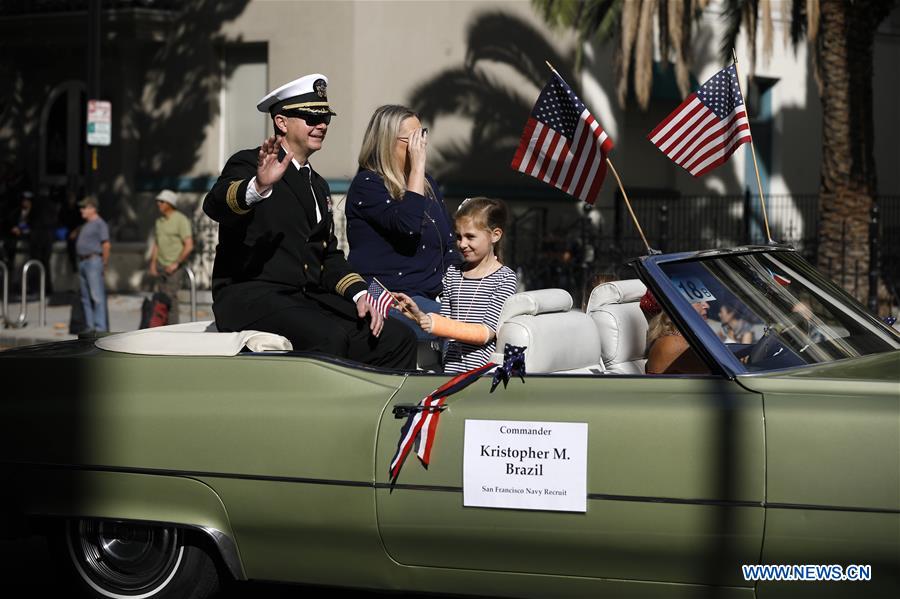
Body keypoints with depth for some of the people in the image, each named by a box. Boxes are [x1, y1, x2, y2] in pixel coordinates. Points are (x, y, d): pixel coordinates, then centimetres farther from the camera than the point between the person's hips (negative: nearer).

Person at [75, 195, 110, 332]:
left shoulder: (100, 224, -8)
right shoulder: (85, 225, 20)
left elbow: (106, 245, -14)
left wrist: (104, 264, -14)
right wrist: (80, 262, 14)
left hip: (93, 261, -10)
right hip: (83, 262, 10)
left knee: (97, 296, -11)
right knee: (86, 298, 10)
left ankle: (100, 327, -13)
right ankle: (90, 326, 15)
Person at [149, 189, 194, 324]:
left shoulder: (181, 220, -10)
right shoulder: (159, 221, 12)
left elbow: (189, 246, -15)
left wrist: (176, 263, -16)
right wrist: (153, 263, 11)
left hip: (175, 267, -7)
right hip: (161, 266, 7)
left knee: (170, 296, -13)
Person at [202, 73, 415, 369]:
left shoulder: (318, 186, 25)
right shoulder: (249, 164, -1)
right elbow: (215, 205, -22)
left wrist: (359, 294, 5)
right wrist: (258, 187, -44)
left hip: (308, 298, 8)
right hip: (251, 296, -8)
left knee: (398, 339, -10)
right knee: (330, 337, -35)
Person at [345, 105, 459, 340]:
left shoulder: (427, 183, 19)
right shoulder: (367, 185, -4)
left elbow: (449, 246, 21)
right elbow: (408, 225, -21)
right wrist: (418, 166, -15)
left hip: (429, 297, 7)